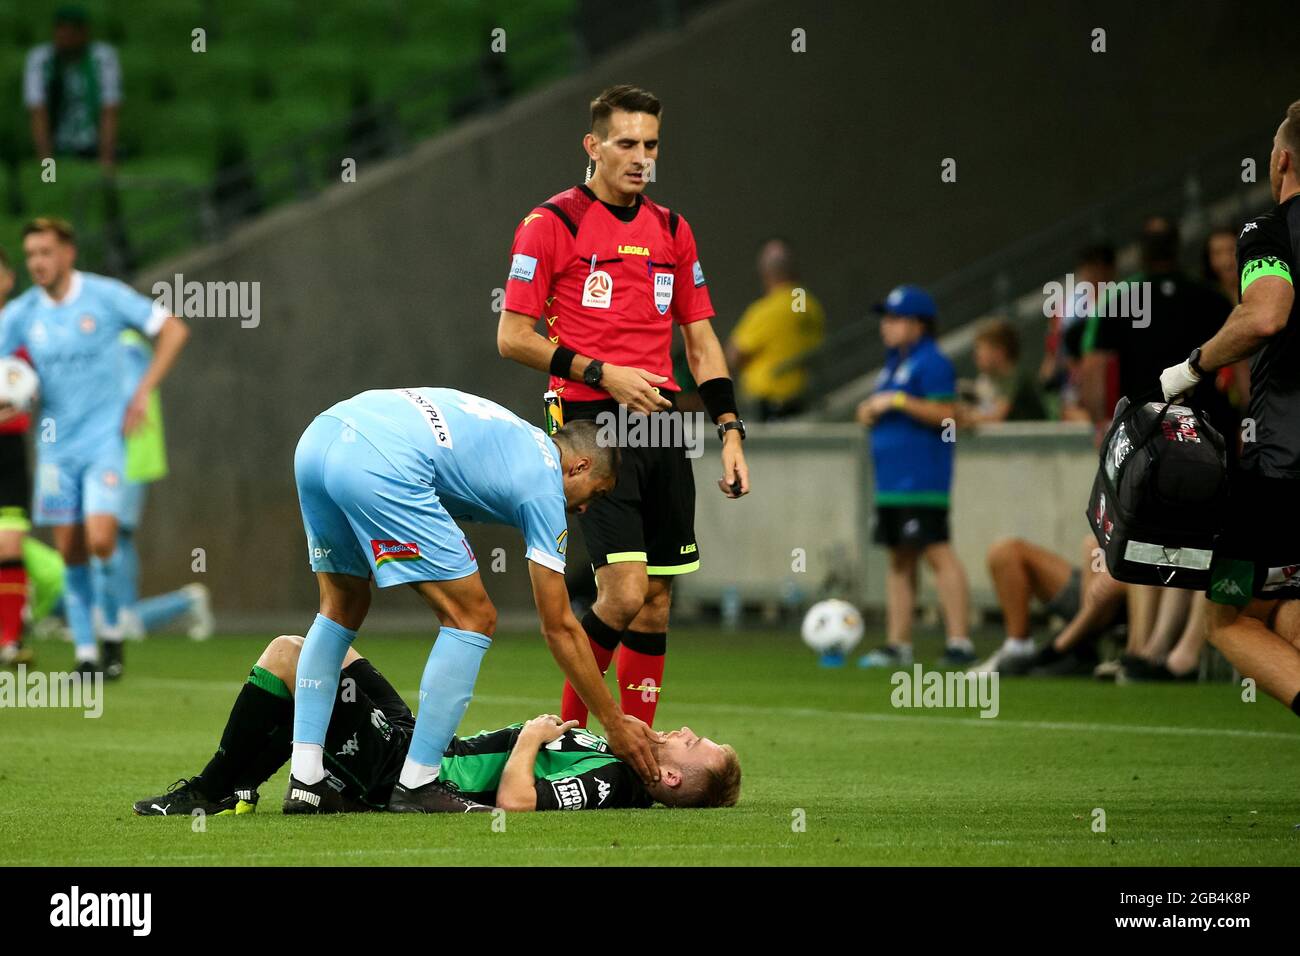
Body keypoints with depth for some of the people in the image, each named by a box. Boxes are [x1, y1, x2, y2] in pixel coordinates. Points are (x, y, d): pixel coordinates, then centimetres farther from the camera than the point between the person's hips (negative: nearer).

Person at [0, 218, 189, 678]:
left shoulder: (105, 296, -8)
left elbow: (174, 330, -4)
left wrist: (143, 393, -9)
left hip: (104, 437, -3)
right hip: (56, 445, 3)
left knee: (101, 541, -17)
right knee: (71, 554, 2)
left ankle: (113, 635, 4)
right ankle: (85, 654, 12)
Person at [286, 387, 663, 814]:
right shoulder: (544, 485, 13)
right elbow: (559, 627, 14)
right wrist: (616, 723, 20)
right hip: (378, 466, -8)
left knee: (342, 608, 25)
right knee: (472, 618, 5)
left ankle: (305, 780, 19)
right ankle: (416, 787, 5)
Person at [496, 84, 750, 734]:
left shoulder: (672, 230, 14)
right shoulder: (552, 223, -4)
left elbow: (700, 341, 18)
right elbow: (512, 337, -5)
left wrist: (730, 432, 9)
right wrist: (602, 374, -14)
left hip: (663, 423, 6)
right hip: (592, 424, -6)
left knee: (657, 597, 4)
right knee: (624, 593, -16)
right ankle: (567, 732, 1)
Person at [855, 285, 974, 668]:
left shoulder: (931, 362, -10)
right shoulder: (894, 362, 19)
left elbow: (945, 414, -19)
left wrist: (898, 401, -19)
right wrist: (871, 412, 9)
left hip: (921, 478, -10)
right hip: (890, 479, 10)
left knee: (938, 554, -12)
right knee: (899, 560, 11)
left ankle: (960, 643, -14)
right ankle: (898, 644, 15)